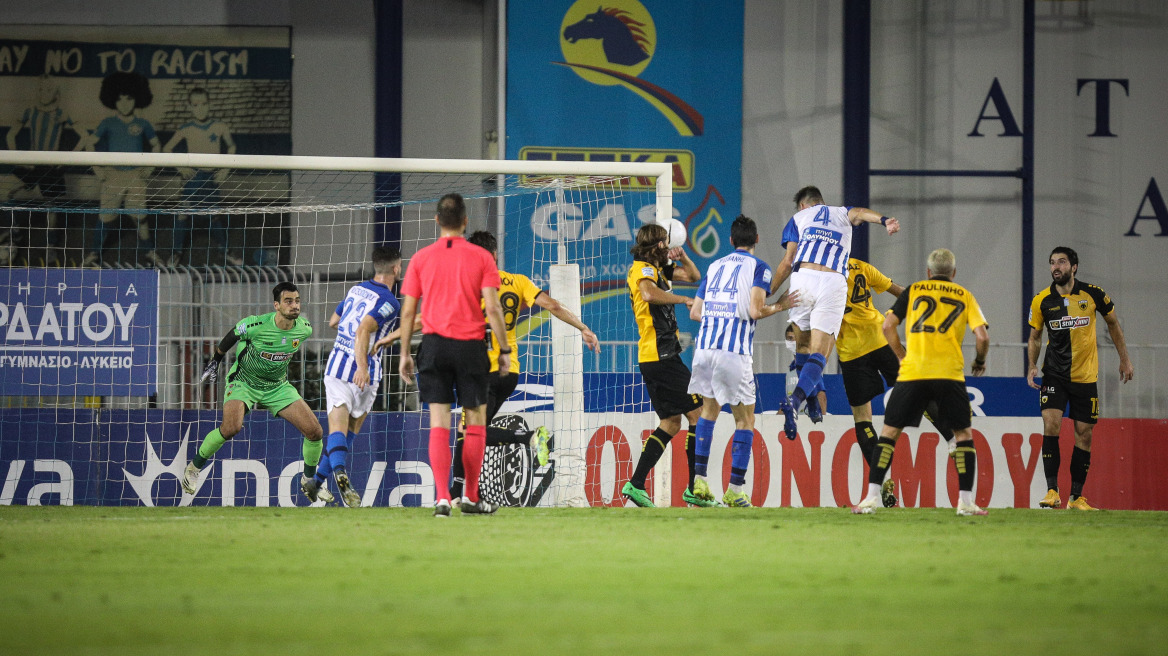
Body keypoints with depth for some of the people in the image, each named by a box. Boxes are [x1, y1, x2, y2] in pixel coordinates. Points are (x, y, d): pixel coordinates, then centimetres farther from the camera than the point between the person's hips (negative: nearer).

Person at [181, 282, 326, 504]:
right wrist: (215, 361, 6)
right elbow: (232, 336, -5)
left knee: (315, 431, -7)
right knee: (231, 427, -30)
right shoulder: (256, 325, -26)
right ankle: (193, 468, -6)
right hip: (244, 382, -4)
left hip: (278, 386, 4)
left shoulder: (304, 329, -12)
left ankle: (309, 481, 18)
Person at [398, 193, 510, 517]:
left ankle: (442, 497, -11)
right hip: (471, 344, -1)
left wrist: (404, 353, 12)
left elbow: (408, 310, 5)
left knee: (439, 424, 0)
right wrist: (504, 350, 0)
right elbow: (492, 308, -7)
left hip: (434, 344, 1)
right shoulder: (481, 258, -2)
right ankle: (471, 497, 15)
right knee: (476, 422, 11)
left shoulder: (421, 258, 4)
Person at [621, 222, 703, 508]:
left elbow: (694, 276, 29)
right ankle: (695, 488, -7)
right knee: (698, 414, -7)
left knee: (671, 423, 12)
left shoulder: (657, 269, 19)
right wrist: (683, 299, -24)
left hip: (652, 359, 10)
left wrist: (682, 256, 13)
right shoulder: (643, 269, -10)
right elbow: (649, 293, -32)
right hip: (662, 356, -10)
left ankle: (636, 484, 5)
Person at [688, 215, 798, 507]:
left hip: (705, 347, 5)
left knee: (709, 410, 20)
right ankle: (735, 490, -1)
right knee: (745, 420, 5)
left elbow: (695, 312, 16)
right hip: (735, 352, -5)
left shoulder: (714, 266, 17)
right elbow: (755, 310, -11)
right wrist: (779, 306, 6)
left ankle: (699, 478, 10)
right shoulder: (758, 267, 1)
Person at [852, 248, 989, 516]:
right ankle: (965, 501, 3)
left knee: (889, 431, 8)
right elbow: (982, 336, 3)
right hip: (950, 373, 0)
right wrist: (980, 361, 21)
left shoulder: (913, 291, 14)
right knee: (963, 433, 13)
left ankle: (872, 497, -1)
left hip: (913, 373, 0)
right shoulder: (965, 296, 13)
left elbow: (888, 325, 5)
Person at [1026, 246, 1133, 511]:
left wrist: (1125, 359, 13)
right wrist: (1032, 366, -6)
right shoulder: (1042, 301, -3)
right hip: (1055, 374, -1)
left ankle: (1076, 497, 12)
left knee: (1083, 434, 2)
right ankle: (1052, 491, -16)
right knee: (1050, 424, -19)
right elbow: (1035, 337, 9)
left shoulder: (1093, 294, -4)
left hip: (1085, 376, 1)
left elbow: (1112, 323, 12)